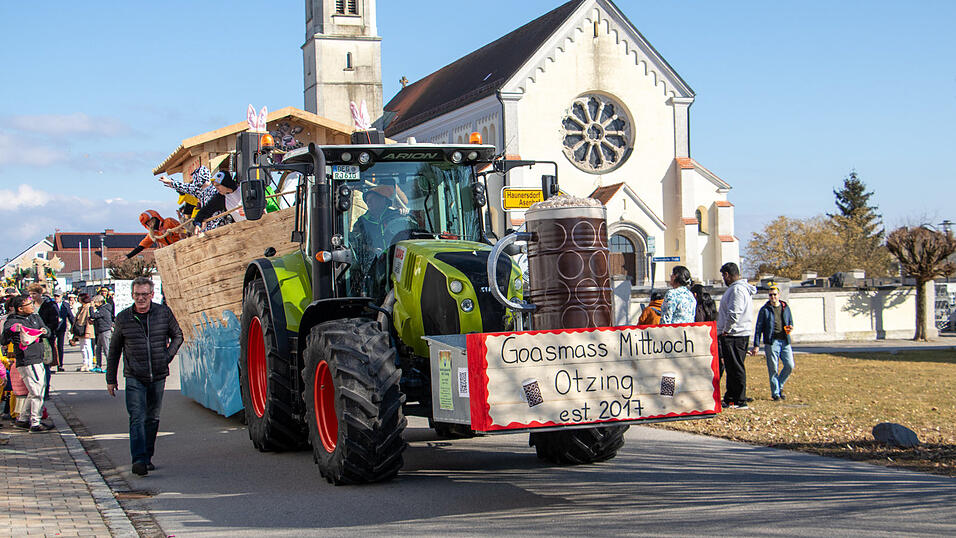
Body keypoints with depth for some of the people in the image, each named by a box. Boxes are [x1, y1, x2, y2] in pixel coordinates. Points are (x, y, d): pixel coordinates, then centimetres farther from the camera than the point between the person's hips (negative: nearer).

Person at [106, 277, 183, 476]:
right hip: (134, 377, -2)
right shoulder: (123, 318, 0)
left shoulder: (164, 313, 1)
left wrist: (167, 356, 1)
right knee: (137, 418, -14)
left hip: (158, 376, 2)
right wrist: (111, 379, 10)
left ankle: (147, 457, 24)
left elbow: (177, 336, 16)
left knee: (152, 418, 11)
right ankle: (139, 460, -20)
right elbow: (114, 350, 9)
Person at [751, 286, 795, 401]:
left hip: (785, 341, 3)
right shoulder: (764, 309, 3)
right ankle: (775, 392, 8)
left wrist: (790, 328, -3)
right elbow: (759, 328, 2)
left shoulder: (785, 307, 13)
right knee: (773, 369, -3)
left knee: (790, 365, -4)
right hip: (771, 341, -3)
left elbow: (790, 322, 23)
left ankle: (779, 387, 18)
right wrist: (756, 345, -4)